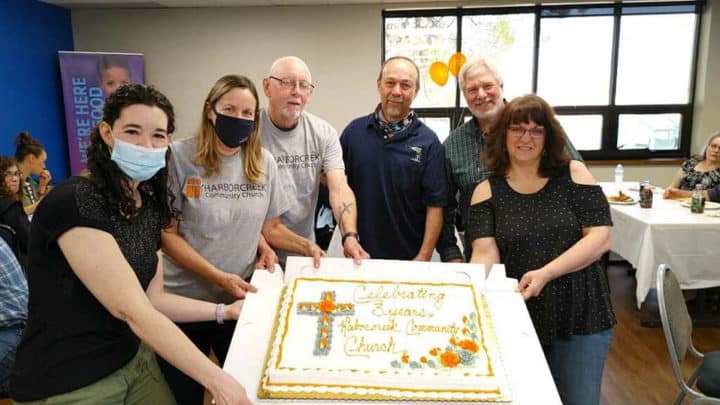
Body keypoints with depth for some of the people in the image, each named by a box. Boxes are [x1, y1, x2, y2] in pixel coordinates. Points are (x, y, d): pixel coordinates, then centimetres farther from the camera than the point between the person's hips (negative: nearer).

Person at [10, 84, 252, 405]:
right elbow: (131, 310, -28)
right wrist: (216, 379, -30)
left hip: (134, 361, 7)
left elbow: (152, 299, 5)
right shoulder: (72, 204, -24)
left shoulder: (150, 206, 1)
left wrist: (225, 311, -1)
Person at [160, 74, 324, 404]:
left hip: (242, 300, 3)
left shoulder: (264, 163, 0)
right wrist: (219, 277, -19)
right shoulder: (181, 157, -12)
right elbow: (167, 234, -11)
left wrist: (305, 245, -9)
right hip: (184, 302, -3)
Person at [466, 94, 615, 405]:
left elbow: (600, 238, -9)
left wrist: (545, 273, -21)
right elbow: (485, 253, -12)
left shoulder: (573, 174, -3)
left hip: (581, 317, 0)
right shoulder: (487, 191, -2)